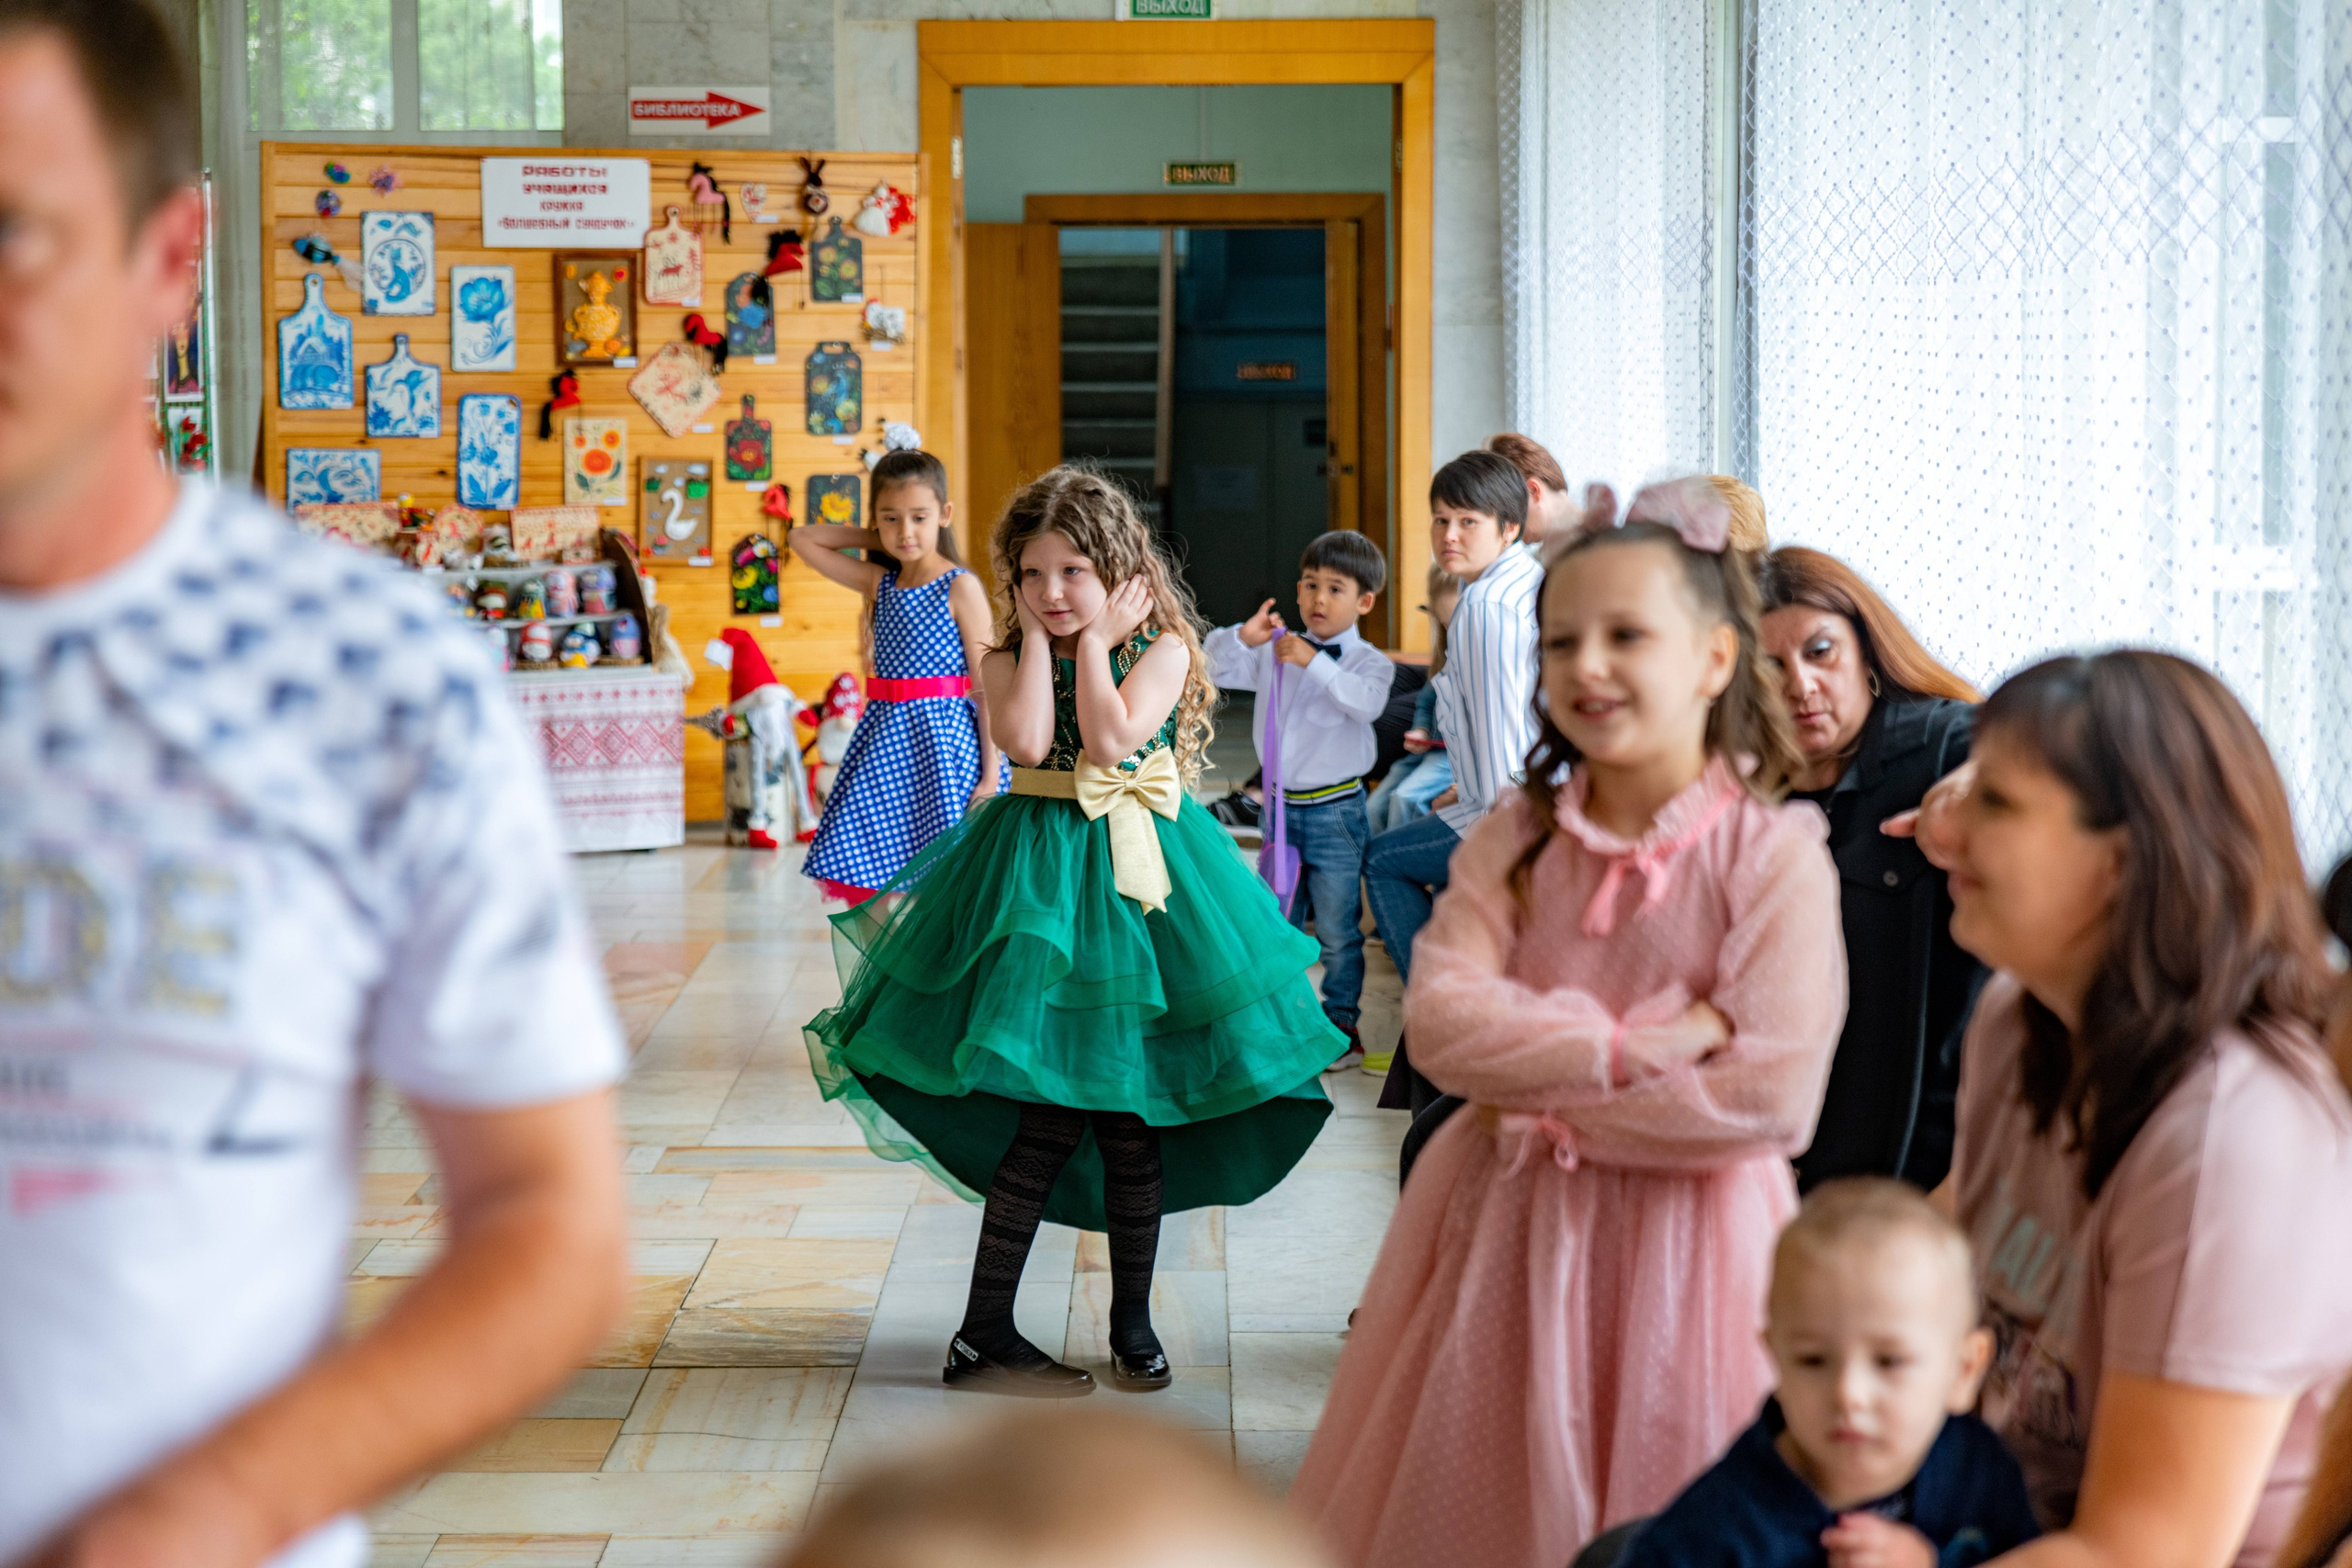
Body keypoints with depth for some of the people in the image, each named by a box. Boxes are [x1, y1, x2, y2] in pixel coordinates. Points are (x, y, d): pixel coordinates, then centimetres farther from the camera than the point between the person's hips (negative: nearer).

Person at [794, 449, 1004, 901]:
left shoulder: (961, 587, -6)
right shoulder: (879, 583, 10)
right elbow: (800, 539, 17)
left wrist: (991, 773, -13)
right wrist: (876, 540, 10)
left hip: (942, 740, -6)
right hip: (885, 740, 6)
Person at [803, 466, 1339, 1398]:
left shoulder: (1162, 647, 0)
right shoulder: (1007, 657, 4)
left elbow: (1112, 738, -16)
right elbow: (1025, 738, -17)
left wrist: (1095, 641, -8)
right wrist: (1038, 639, -8)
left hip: (1136, 869, 1)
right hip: (1038, 874, -1)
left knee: (1131, 1114, 5)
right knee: (1046, 1114, -6)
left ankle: (1133, 1322, 19)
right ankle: (985, 1332, 0)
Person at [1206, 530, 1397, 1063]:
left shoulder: (1368, 661, -6)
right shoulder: (1275, 651, 7)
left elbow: (1367, 699, -26)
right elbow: (1217, 669, 4)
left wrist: (1314, 662, -34)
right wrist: (1242, 638, -15)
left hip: (1335, 809, -4)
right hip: (1282, 805, 5)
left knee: (1337, 929, 2)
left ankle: (1341, 1025, 14)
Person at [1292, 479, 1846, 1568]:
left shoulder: (1774, 855, -11)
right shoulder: (1517, 839, 2)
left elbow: (1772, 1098, -19)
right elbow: (1440, 1020, -10)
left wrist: (1543, 1095, -13)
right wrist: (1633, 1043, -19)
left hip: (1681, 1244, -4)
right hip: (1505, 1234, 4)